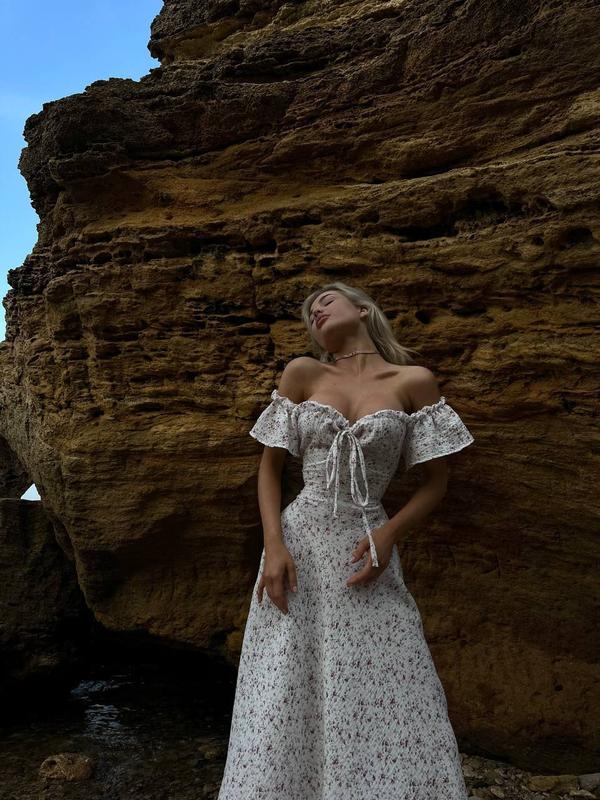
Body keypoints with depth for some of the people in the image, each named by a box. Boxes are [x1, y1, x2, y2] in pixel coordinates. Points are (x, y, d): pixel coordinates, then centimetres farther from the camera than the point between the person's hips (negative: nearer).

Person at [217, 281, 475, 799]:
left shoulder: (414, 382, -1)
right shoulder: (302, 373, 3)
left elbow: (437, 481, 5)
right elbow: (270, 466, 6)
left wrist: (389, 534, -11)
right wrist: (273, 543, -6)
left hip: (366, 552, -1)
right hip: (298, 546, 1)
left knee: (387, 706, 3)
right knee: (286, 703, 7)